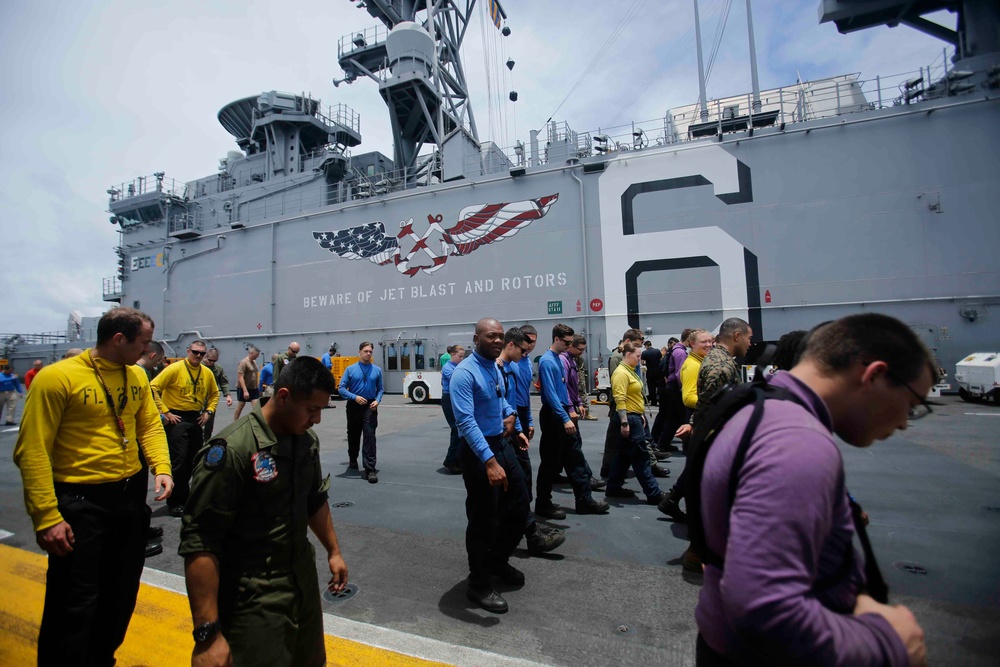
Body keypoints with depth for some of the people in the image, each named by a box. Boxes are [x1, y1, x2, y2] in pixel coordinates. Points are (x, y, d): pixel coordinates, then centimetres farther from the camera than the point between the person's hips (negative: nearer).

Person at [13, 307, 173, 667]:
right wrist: (46, 517, -18)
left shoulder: (137, 376, 3)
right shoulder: (57, 377, -16)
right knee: (75, 603, 4)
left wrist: (162, 468, -6)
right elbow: (32, 451, -16)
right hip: (80, 501, -6)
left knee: (121, 594, 20)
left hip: (131, 495, 6)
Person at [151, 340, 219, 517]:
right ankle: (175, 502, 7)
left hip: (196, 419, 6)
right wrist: (165, 412, -14)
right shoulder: (175, 368, -12)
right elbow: (154, 388, -14)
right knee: (178, 461, -5)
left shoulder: (207, 373, 4)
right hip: (177, 419, -5)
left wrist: (208, 411, 5)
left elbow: (214, 393, 18)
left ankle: (184, 495, 31)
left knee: (193, 460, 13)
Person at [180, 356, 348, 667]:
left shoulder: (307, 440, 0)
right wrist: (207, 632, -23)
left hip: (305, 582, 7)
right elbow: (199, 543, -22)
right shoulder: (232, 450, -23)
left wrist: (333, 550, 20)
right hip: (253, 600, -7)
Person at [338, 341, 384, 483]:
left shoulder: (377, 370, 3)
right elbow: (342, 388, -3)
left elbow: (380, 389, 8)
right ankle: (353, 460, 42)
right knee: (353, 435, 17)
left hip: (370, 407, -1)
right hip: (354, 406, 1)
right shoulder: (350, 369, 0)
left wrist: (377, 400, -10)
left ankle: (370, 470, -8)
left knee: (370, 436, -10)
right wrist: (355, 397, -17)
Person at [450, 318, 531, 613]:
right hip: (478, 450, -9)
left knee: (519, 505, 18)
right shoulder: (465, 373, -21)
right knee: (483, 519, 3)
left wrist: (510, 413, 3)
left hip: (503, 444, 9)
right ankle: (479, 585, 24)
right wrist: (489, 461, -38)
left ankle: (498, 561, 40)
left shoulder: (495, 368, 9)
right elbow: (466, 422, -30)